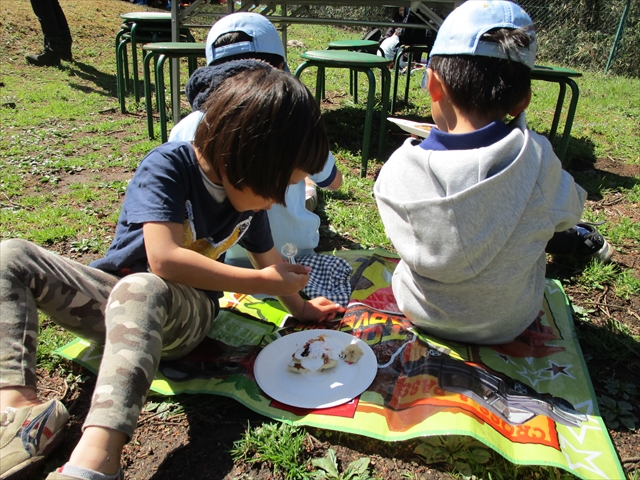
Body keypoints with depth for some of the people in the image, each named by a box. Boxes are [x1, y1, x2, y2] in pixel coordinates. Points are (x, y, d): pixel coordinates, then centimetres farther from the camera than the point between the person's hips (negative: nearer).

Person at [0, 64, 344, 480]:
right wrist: (262, 282, -23)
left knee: (141, 290, -36)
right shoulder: (168, 165, -17)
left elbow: (268, 258, 16)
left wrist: (299, 307, 19)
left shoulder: (250, 194, -1)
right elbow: (164, 258, -28)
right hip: (111, 300, 0)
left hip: (182, 313, 0)